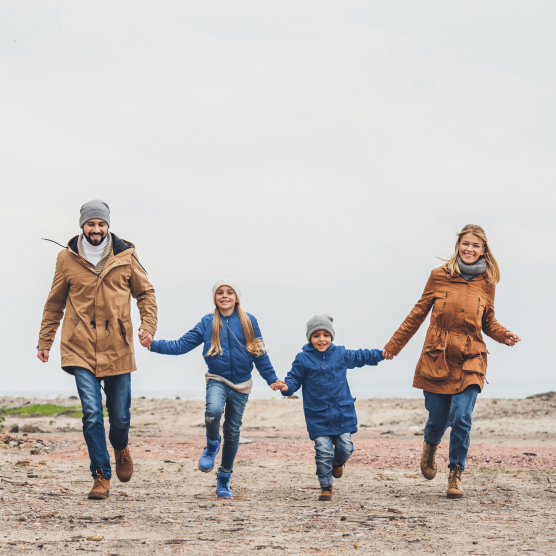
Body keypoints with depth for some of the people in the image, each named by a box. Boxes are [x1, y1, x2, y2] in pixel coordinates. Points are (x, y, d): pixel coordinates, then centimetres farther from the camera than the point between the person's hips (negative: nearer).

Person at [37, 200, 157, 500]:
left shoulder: (125, 256, 2)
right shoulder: (67, 259, 2)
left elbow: (145, 292, 11)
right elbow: (54, 304, 12)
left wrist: (149, 324, -5)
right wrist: (44, 341, 13)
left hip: (117, 349, 1)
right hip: (81, 350, -1)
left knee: (119, 415, 8)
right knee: (92, 414, -11)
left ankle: (120, 448, 42)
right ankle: (101, 476, 0)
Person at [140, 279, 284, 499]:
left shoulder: (248, 322, 1)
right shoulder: (207, 323, 0)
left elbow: (260, 354, 8)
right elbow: (181, 345, -1)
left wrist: (272, 379, 8)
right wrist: (154, 344, -11)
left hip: (241, 384, 1)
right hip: (217, 380, -1)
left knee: (232, 431, 6)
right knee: (213, 410, -33)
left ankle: (224, 480, 20)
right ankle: (212, 446, -2)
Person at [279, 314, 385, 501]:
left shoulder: (341, 354, 5)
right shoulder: (303, 359, -5)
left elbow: (360, 357, 23)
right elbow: (295, 379, -3)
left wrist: (381, 354, 29)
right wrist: (286, 387, -26)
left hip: (343, 413, 3)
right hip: (318, 416, -3)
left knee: (345, 447, 2)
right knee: (323, 451, -7)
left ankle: (338, 462, 39)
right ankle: (326, 487, 10)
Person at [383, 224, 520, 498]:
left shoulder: (487, 283, 4)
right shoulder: (439, 276, 0)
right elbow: (418, 313, 9)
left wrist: (504, 335, -6)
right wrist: (393, 345, 13)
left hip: (470, 362, 0)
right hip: (437, 359, 0)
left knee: (461, 418, -13)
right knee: (437, 420, 5)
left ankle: (456, 474, 6)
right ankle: (430, 447, 41)